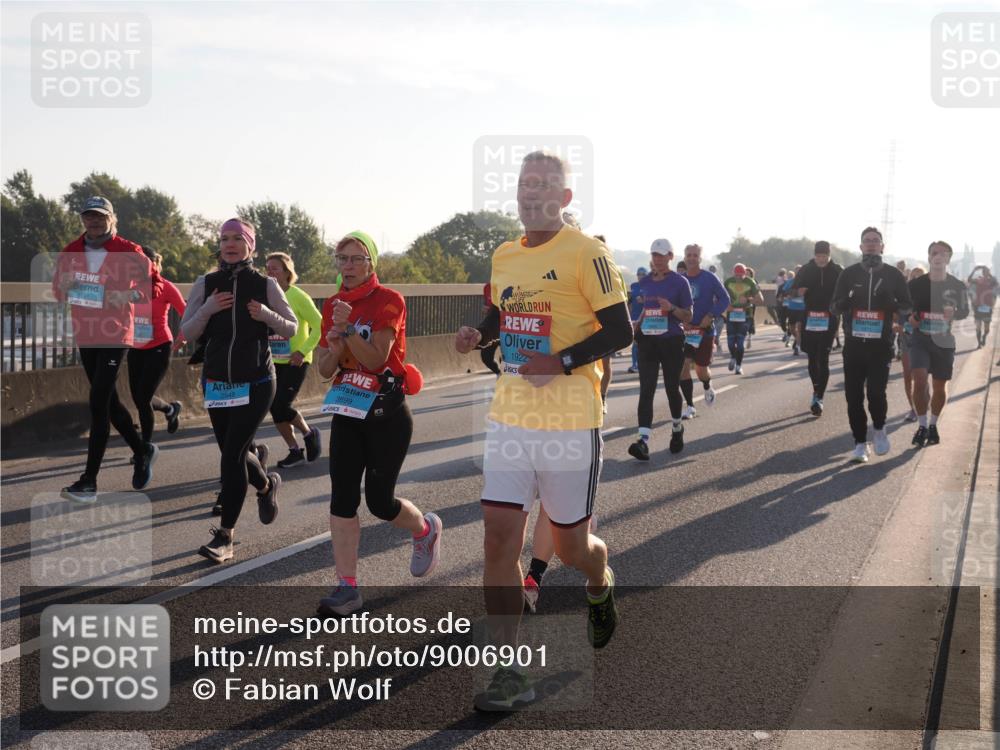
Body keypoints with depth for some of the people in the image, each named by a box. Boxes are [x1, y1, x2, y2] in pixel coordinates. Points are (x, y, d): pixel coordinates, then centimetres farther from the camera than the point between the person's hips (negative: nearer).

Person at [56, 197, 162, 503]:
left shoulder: (128, 252, -8)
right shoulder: (70, 253, 6)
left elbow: (156, 285, -4)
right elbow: (58, 292, 17)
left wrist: (129, 296, -21)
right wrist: (63, 285, -7)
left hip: (114, 336, -6)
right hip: (84, 336, 6)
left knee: (98, 403, -11)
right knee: (108, 400, 15)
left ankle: (89, 482, -9)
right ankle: (143, 450, 36)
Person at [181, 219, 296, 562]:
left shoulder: (265, 285, -3)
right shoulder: (206, 285, 2)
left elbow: (291, 329, 3)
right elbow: (186, 333, 1)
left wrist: (267, 315, -17)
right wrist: (207, 310, -17)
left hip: (256, 383, -3)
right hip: (217, 384, 3)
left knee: (232, 454, -12)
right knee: (234, 453, 12)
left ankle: (224, 537, -5)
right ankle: (267, 485, 46)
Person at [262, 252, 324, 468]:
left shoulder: (298, 297, -11)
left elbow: (319, 326, -11)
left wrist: (303, 351, -17)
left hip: (295, 361, -6)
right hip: (274, 361, 6)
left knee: (281, 405, -14)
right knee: (275, 408, 4)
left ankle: (309, 433, 13)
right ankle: (295, 451, 19)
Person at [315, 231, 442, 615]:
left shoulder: (388, 300, -10)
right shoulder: (332, 306, 8)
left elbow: (376, 357, -17)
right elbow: (324, 369, 8)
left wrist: (348, 329, -28)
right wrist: (334, 348, -12)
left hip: (387, 413, -5)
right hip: (347, 412, 5)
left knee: (380, 501, -1)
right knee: (342, 497, -3)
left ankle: (426, 529, 32)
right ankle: (347, 588, 1)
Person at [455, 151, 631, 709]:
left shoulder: (586, 253, -9)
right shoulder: (504, 257, 12)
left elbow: (620, 330, -10)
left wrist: (561, 362, -21)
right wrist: (479, 333, 6)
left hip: (571, 424, -5)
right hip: (510, 419, 6)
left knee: (570, 546, 7)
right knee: (499, 538, -4)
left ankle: (601, 586, 45)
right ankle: (510, 673, 2)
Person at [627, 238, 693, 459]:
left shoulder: (679, 282, -5)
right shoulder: (646, 282, 8)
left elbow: (688, 317, -4)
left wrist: (671, 308, -22)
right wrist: (638, 323, 7)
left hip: (672, 341, -3)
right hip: (648, 341, 3)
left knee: (672, 388, 10)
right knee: (646, 390, -8)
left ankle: (677, 429, 36)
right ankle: (644, 441, -16)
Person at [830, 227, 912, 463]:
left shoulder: (893, 274, 5)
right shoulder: (849, 273, 7)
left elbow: (907, 308, 7)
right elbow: (834, 307, 7)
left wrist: (891, 303, -15)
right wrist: (848, 300, -16)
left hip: (881, 344, -2)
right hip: (853, 343, 2)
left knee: (876, 392, -14)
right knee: (853, 395, 1)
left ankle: (879, 428, 15)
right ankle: (860, 443, 12)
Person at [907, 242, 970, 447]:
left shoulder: (957, 286, -2)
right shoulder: (916, 284, -2)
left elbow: (965, 311, 7)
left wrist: (953, 314, -15)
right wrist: (910, 318, -13)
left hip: (944, 340, 1)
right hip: (920, 339, -1)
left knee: (939, 387, 8)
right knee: (919, 380, -17)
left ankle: (933, 425, 29)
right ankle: (922, 425, -2)